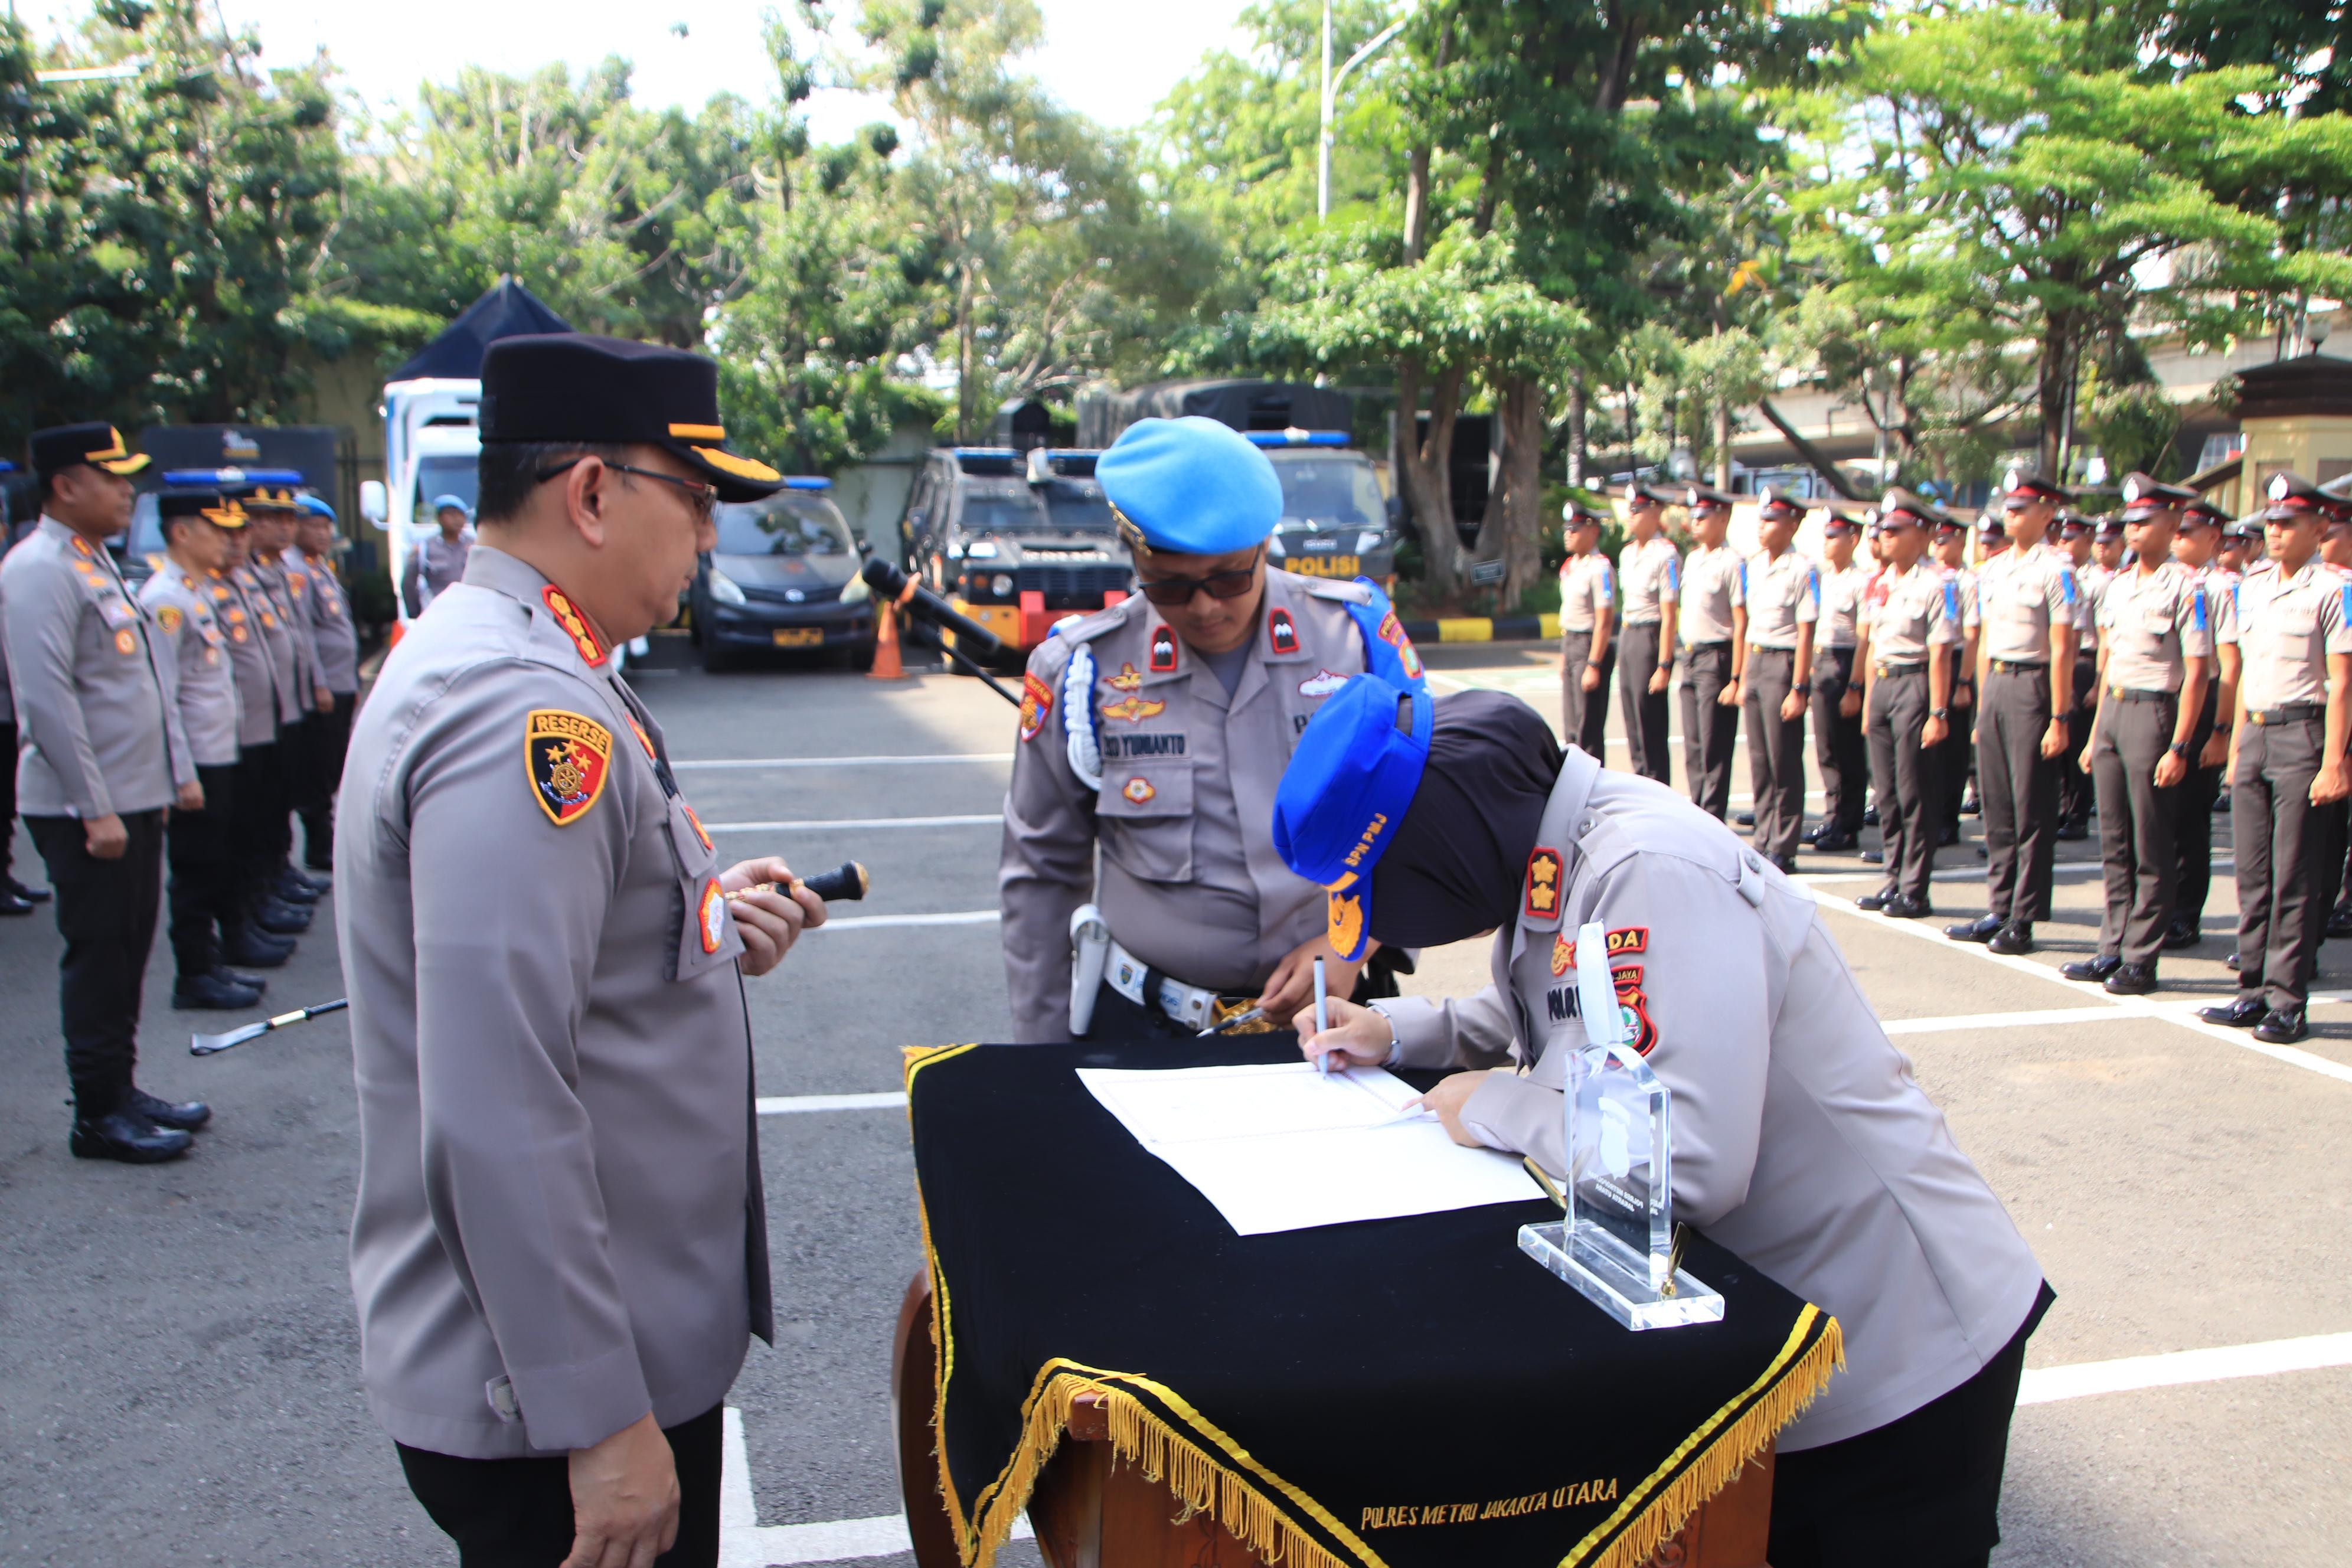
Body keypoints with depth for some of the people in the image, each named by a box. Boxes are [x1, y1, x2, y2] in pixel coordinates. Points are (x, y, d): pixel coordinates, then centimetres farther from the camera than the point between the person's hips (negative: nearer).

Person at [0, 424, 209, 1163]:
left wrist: (179, 770, 16)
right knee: (97, 957, -1)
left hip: (137, 797, 9)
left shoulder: (99, 563, 15)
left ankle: (122, 1089, 26)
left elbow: (147, 676, 20)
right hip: (83, 807, -9)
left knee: (129, 950, 15)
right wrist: (95, 809, -20)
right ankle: (99, 1115, 9)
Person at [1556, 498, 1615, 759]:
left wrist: (1593, 665, -22)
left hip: (1592, 647, -9)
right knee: (1571, 727, 16)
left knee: (1589, 728, -4)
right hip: (1570, 643, 9)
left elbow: (1604, 622, -20)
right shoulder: (1569, 567, 12)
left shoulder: (1600, 568, -16)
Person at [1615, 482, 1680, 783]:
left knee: (1651, 728, -2)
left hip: (1651, 637, -8)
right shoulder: (1627, 553, 11)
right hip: (1627, 635, 8)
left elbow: (1669, 616, -17)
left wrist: (1664, 666, -19)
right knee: (1632, 724, 13)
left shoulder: (1665, 554, -15)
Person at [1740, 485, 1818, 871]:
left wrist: (1799, 689, -16)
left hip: (1782, 665, -7)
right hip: (1755, 663, 7)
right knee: (1759, 761, 11)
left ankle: (1783, 849, 7)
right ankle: (1765, 842, 20)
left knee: (1784, 764, -1)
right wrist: (1744, 678, 16)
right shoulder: (1755, 565, 12)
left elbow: (1806, 634, -14)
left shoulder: (1802, 570, -12)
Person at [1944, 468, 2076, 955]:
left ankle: (2023, 921, 5)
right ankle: (1998, 911, 19)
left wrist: (2058, 719, -15)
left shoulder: (2054, 571, -9)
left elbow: (2062, 650, -12)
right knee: (1997, 807, 11)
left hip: (2032, 686, -7)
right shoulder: (1990, 571, 13)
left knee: (2032, 811, -1)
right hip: (1995, 684, 7)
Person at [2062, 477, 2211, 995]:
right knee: (2114, 844, 11)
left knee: (2151, 850, 0)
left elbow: (2197, 674, -13)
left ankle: (2140, 960, 6)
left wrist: (2179, 747, -17)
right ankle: (2113, 948, 18)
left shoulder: (2185, 588, -10)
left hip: (2154, 713, -7)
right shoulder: (2116, 586, 13)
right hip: (2112, 710, 7)